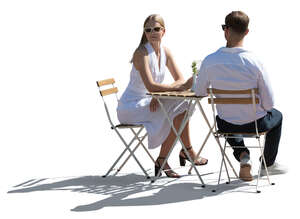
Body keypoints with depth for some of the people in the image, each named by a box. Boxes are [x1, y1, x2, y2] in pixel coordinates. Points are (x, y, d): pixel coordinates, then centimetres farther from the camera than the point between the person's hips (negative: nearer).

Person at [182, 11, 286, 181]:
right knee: (276, 116, 34)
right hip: (255, 124, -1)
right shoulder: (255, 62, -23)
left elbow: (199, 92, -1)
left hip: (226, 125, 2)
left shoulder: (210, 61, -18)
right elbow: (269, 103, -16)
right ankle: (268, 164, 43)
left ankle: (243, 156, 17)